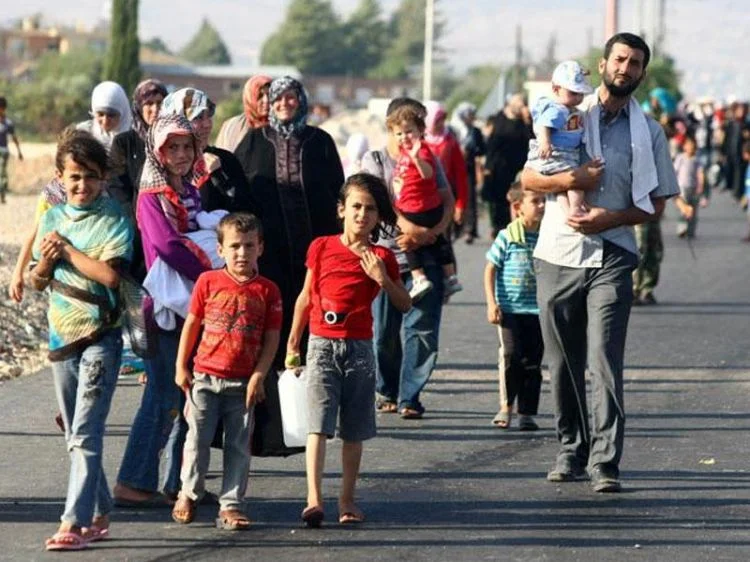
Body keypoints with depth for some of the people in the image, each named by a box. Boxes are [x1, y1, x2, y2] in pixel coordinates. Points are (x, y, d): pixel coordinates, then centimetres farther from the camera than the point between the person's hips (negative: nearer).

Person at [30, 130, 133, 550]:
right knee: (76, 437, 12)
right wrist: (45, 261, -7)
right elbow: (39, 282, 15)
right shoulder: (53, 218, 10)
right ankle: (100, 515, 23)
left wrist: (67, 250, -13)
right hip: (62, 336, 7)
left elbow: (110, 274, -20)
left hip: (100, 337, -7)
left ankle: (75, 523, -19)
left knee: (86, 434, -14)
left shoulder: (114, 219, -7)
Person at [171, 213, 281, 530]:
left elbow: (272, 337, 0)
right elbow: (191, 324, 6)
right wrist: (181, 367, 4)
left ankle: (230, 505, 9)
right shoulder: (208, 282, 0)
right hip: (205, 376, 0)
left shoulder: (267, 291, 0)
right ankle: (189, 493, 22)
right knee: (198, 438, 3)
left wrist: (258, 376, -7)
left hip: (243, 383, 0)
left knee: (238, 446, 3)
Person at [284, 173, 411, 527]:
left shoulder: (381, 258, 4)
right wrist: (292, 344, 12)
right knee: (318, 424, -13)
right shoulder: (322, 248, 3)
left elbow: (405, 305, 6)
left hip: (359, 348, 2)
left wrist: (383, 279, -12)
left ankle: (347, 500, 17)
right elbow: (306, 297, 10)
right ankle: (314, 499, -21)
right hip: (323, 344, -2)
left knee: (354, 431, 7)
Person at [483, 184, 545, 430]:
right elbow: (490, 270, 0)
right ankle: (506, 405, 4)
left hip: (537, 310, 3)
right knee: (511, 355, -12)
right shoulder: (507, 237, -4)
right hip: (509, 308, -3)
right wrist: (491, 304, -7)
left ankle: (527, 413, 10)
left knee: (532, 362, 4)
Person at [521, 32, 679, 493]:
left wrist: (610, 218, -9)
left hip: (612, 257, -1)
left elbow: (656, 204, 7)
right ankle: (571, 451, 18)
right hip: (558, 254, 2)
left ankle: (605, 462, -14)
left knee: (605, 363, -12)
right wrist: (572, 179, -12)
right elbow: (529, 178, 6)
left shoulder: (649, 132, 8)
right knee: (563, 364, 6)